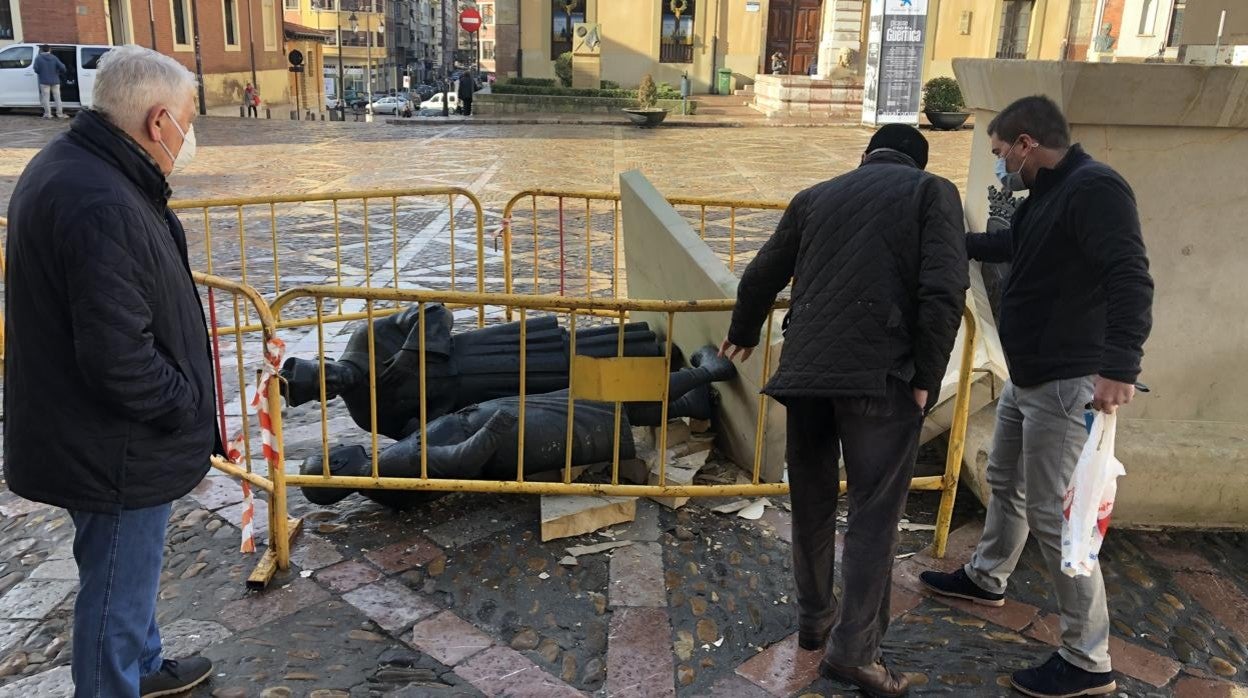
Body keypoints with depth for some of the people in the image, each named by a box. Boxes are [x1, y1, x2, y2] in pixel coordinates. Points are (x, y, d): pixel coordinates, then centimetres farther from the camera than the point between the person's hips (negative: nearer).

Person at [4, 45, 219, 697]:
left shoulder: (65, 165, 5)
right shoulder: (103, 206, -30)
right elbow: (121, 358, -31)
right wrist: (188, 404, -14)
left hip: (79, 433, 11)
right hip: (116, 449, -11)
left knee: (124, 571, 28)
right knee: (119, 589, 9)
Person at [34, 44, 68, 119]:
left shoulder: (38, 58, -3)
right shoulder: (54, 58, 1)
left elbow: (36, 69, -8)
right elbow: (62, 68, -6)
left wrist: (41, 73, 13)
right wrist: (61, 73, 15)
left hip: (44, 81, -2)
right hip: (55, 81, 2)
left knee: (46, 98, 3)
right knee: (57, 97, 7)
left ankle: (47, 114, 3)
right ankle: (60, 114, 7)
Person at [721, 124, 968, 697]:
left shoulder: (814, 196, 19)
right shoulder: (933, 192, 7)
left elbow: (760, 277, 23)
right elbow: (944, 289, -8)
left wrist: (742, 336, 40)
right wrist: (927, 378, -3)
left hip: (806, 368, 4)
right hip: (883, 372, -4)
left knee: (811, 503, 17)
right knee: (874, 514, 5)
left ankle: (814, 619, 32)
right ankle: (852, 651, 8)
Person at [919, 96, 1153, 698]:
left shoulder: (1095, 188, -18)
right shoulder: (1046, 195, 13)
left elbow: (1130, 277, -29)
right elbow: (1014, 245, 34)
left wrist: (1119, 365, -38)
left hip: (1065, 384, -10)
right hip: (1027, 376, 10)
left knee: (1053, 514, -7)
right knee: (1006, 482, 24)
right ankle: (986, 578, 45)